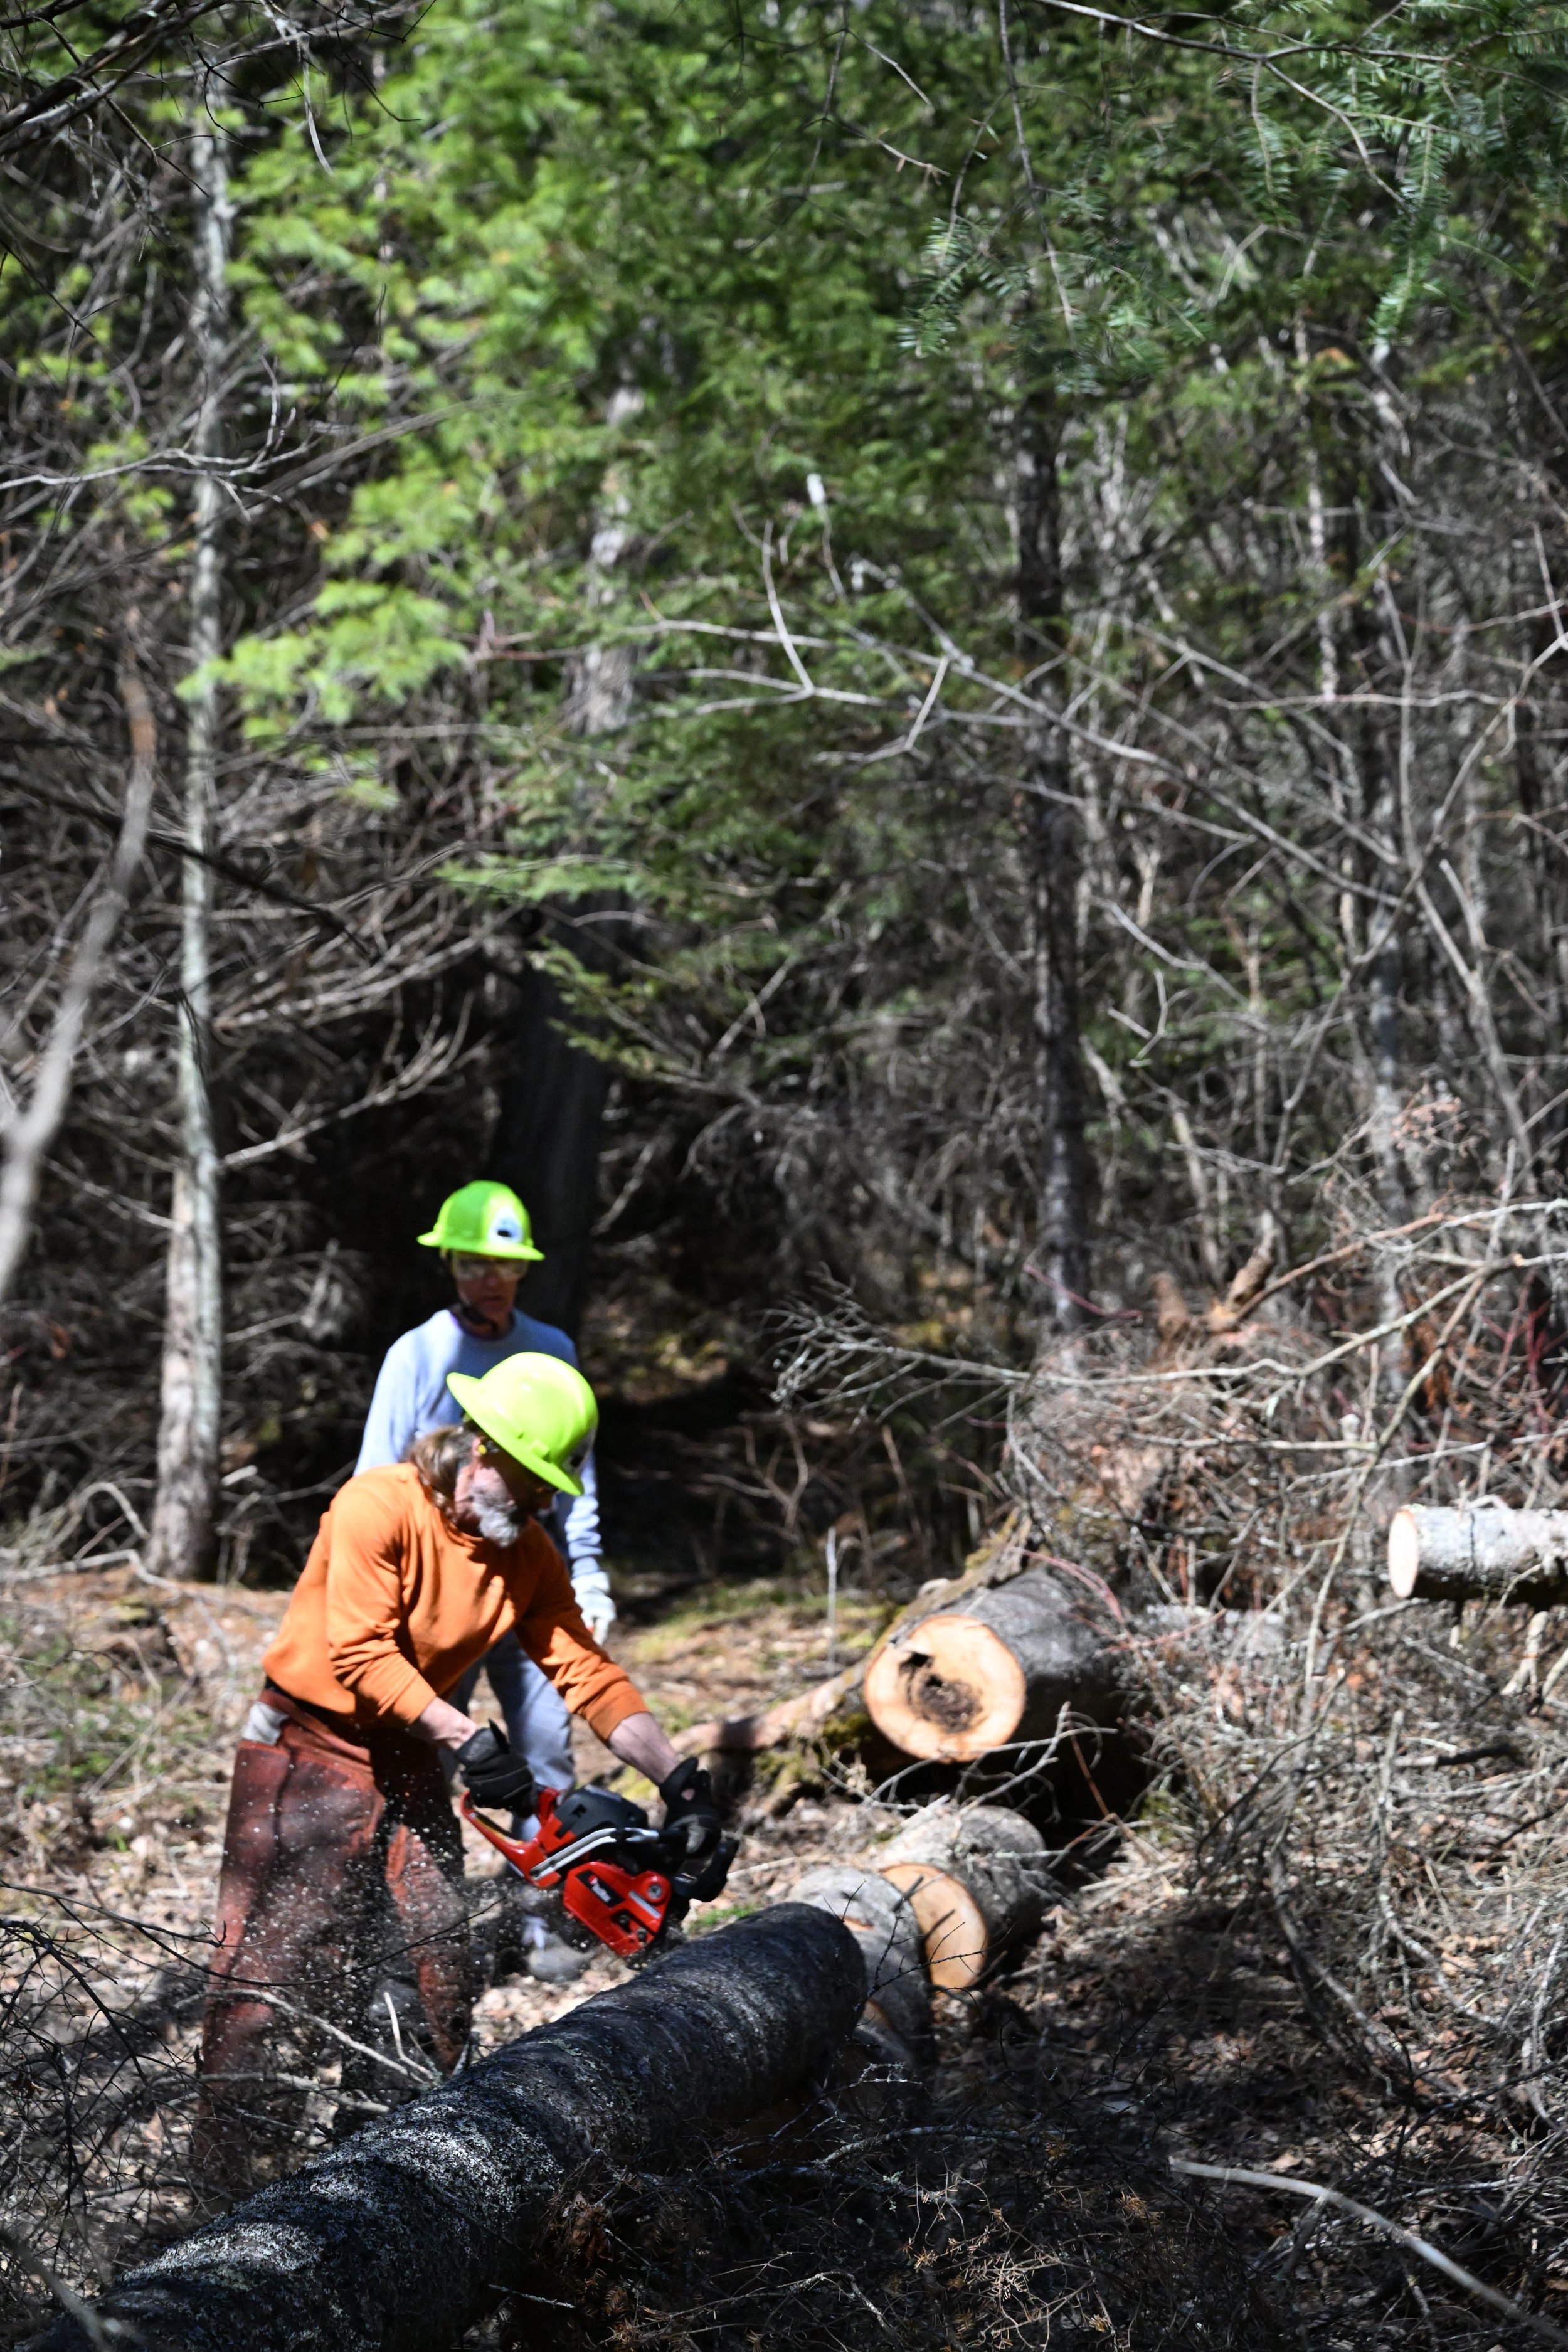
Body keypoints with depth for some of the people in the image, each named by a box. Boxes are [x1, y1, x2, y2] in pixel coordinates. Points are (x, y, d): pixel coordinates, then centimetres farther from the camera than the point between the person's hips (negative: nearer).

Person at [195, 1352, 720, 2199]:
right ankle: (218, 2167, -3)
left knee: (439, 1956, 3)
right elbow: (360, 1654, -27)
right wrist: (466, 1737, -33)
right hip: (309, 1743, -6)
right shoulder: (379, 1508, -22)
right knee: (268, 1957, -8)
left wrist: (678, 1778, -16)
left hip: (408, 1756, 6)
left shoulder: (529, 1556, -2)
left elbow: (587, 1673, -6)